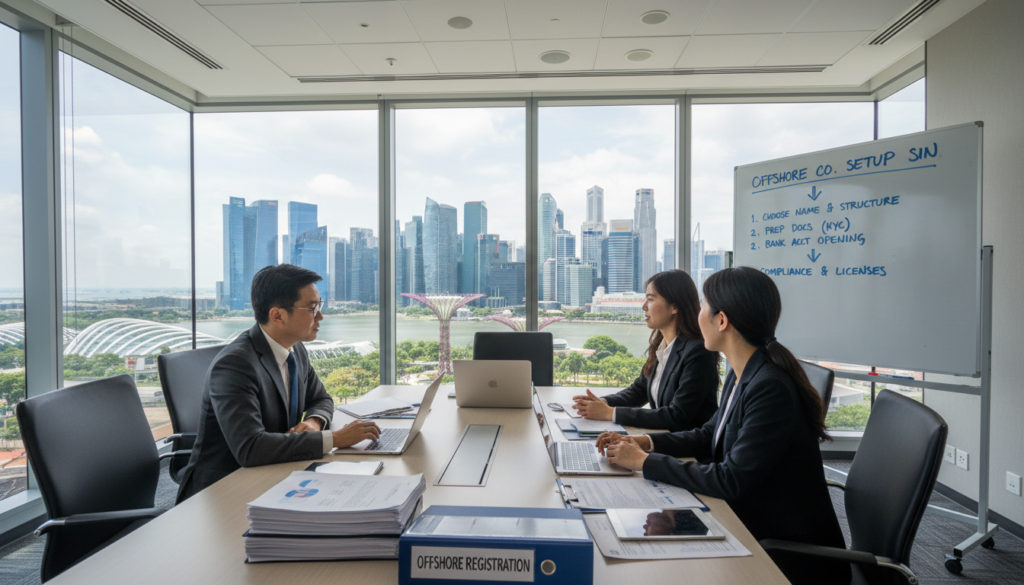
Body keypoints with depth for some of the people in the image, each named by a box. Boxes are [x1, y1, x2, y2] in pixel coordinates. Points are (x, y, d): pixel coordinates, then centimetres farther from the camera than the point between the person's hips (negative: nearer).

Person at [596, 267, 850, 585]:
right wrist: (643, 442, -1)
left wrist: (645, 461, -21)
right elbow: (710, 434, 11)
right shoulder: (741, 375, 1)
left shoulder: (772, 388, -28)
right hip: (752, 526, 7)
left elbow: (732, 481, -28)